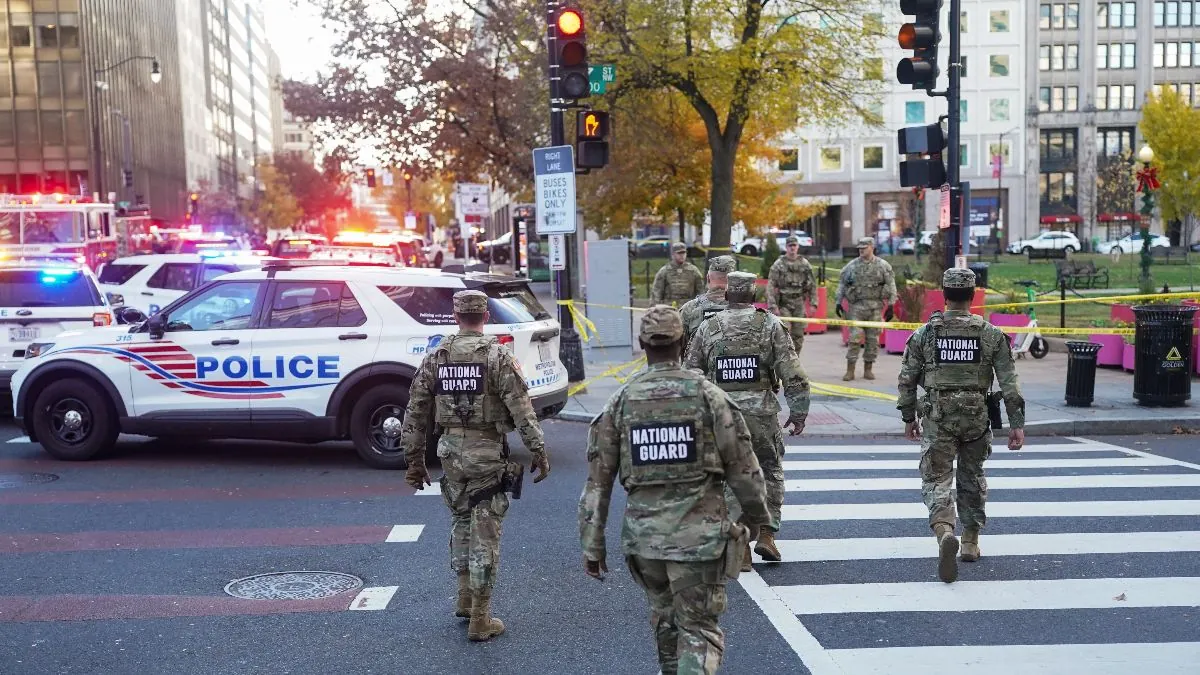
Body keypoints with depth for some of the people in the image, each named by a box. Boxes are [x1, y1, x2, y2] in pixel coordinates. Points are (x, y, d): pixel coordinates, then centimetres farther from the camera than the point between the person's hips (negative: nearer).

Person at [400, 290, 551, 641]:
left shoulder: (435, 358, 3)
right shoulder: (498, 355, -9)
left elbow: (416, 411, 6)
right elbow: (521, 409, -14)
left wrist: (415, 460, 14)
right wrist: (539, 451, -8)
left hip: (451, 453, 4)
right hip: (488, 454, -4)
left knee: (460, 523, 24)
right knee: (484, 534, 2)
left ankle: (465, 598, 32)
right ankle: (480, 620, 9)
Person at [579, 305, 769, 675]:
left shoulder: (620, 401, -1)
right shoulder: (708, 396, -8)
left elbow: (597, 481, -1)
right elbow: (742, 468, -4)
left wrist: (592, 547, 6)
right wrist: (755, 515, 14)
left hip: (644, 535, 3)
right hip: (699, 535, -3)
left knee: (663, 613, 25)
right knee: (699, 629, 6)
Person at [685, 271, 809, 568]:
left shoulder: (708, 327, 4)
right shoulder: (770, 324, 0)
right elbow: (793, 373, -5)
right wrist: (798, 412, 2)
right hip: (761, 412, -1)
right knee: (770, 471, 18)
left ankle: (740, 547, 8)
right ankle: (766, 535, 10)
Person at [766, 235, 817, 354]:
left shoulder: (804, 263, 6)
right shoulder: (778, 264, -2)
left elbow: (812, 285, 9)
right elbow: (770, 286, -6)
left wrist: (813, 303, 2)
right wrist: (773, 306, -13)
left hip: (799, 304, 3)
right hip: (784, 304, -3)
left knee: (798, 335, 5)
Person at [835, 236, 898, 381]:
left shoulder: (883, 265, 3)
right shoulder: (852, 266, 5)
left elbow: (891, 286, 4)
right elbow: (842, 284, 10)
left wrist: (890, 305, -1)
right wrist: (838, 302, 6)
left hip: (875, 307, 0)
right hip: (856, 306, 0)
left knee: (873, 339, 4)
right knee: (854, 338, -6)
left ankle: (868, 369, 14)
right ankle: (850, 370, -1)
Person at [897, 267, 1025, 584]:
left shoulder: (925, 333, -2)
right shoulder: (992, 335, -1)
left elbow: (907, 379, 1)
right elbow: (1009, 383, -4)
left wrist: (909, 418, 13)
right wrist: (1017, 424, 0)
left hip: (938, 418, -2)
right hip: (977, 417, 2)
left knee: (937, 479, 1)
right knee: (972, 479, 19)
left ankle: (944, 531, -26)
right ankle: (970, 542, 29)